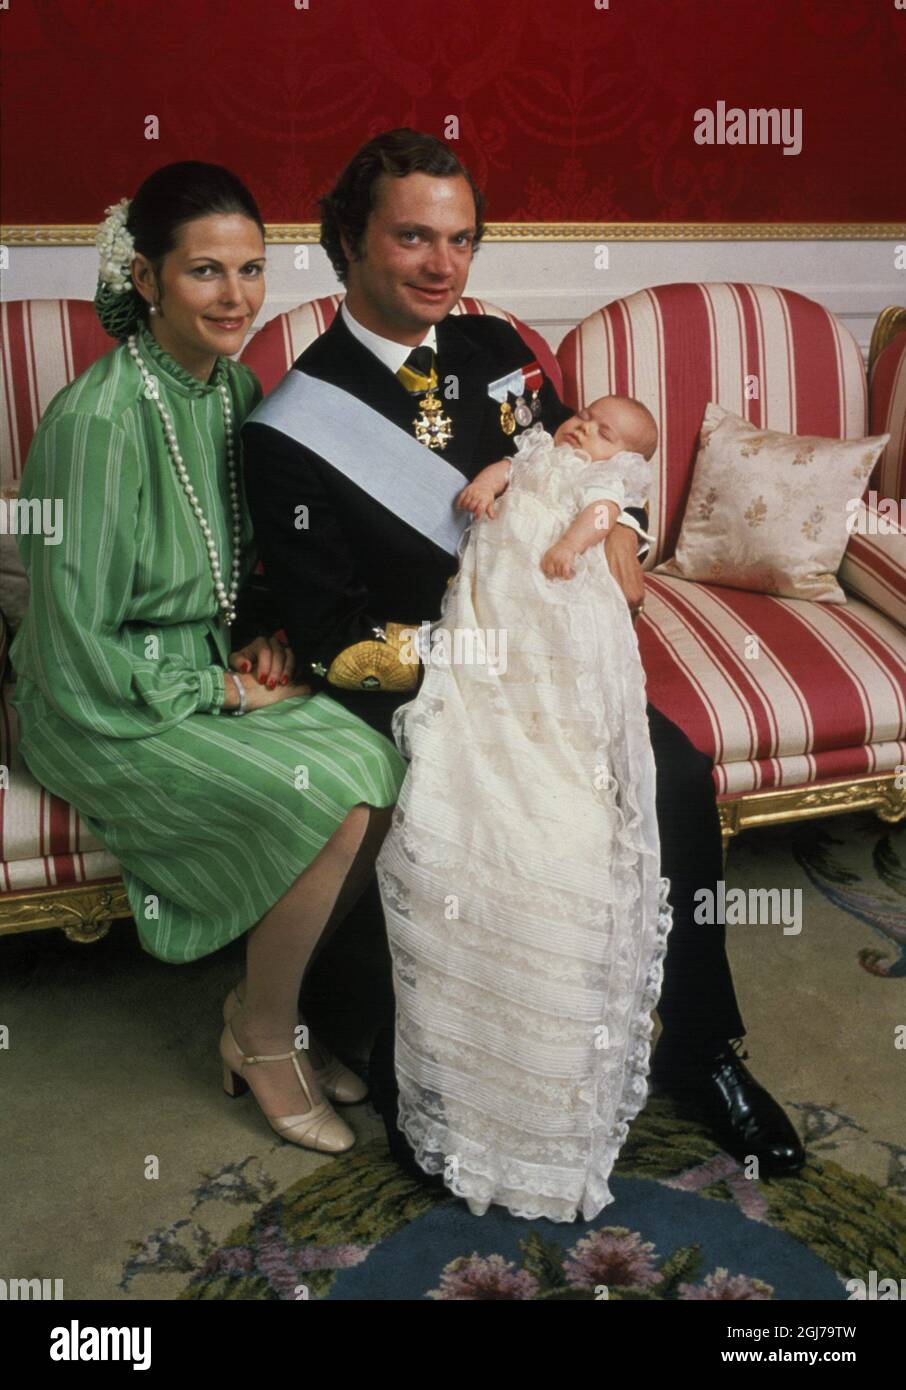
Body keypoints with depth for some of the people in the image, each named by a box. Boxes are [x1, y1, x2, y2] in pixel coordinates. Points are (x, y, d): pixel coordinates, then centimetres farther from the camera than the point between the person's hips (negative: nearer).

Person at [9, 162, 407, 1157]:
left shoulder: (233, 385, 2)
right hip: (109, 710, -7)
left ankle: (276, 1004, 6)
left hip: (212, 668, 7)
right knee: (331, 800, -24)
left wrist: (260, 639, -3)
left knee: (383, 766, -16)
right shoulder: (100, 421, -23)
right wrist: (226, 688, -15)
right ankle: (258, 1040, 2)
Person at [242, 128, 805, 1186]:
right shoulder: (291, 429, -10)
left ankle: (696, 1055, 5)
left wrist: (617, 526, -6)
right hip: (409, 694, -5)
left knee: (679, 778, -17)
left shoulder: (494, 351, 7)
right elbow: (331, 644, -12)